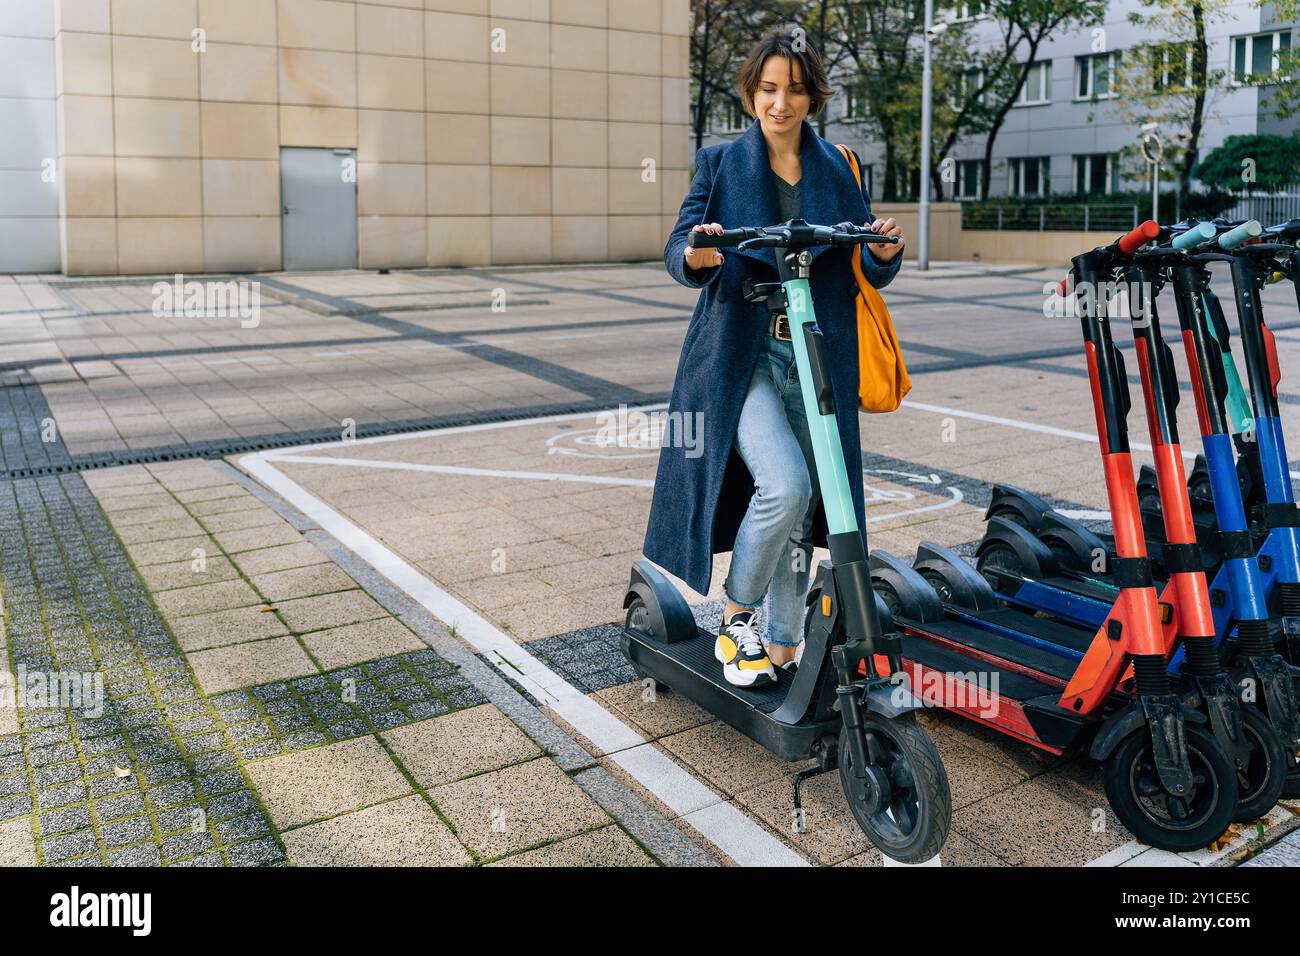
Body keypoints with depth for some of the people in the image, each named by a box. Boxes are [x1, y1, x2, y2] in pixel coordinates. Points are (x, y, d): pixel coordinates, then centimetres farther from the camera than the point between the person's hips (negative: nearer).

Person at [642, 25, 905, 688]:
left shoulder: (839, 170, 11)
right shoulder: (721, 164, 4)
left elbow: (868, 273, 10)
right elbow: (678, 250, -5)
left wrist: (885, 253, -14)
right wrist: (696, 257, -29)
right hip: (741, 355, -3)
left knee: (802, 509, 5)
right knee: (784, 484, -23)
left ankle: (784, 648, 22)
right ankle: (736, 618, 2)